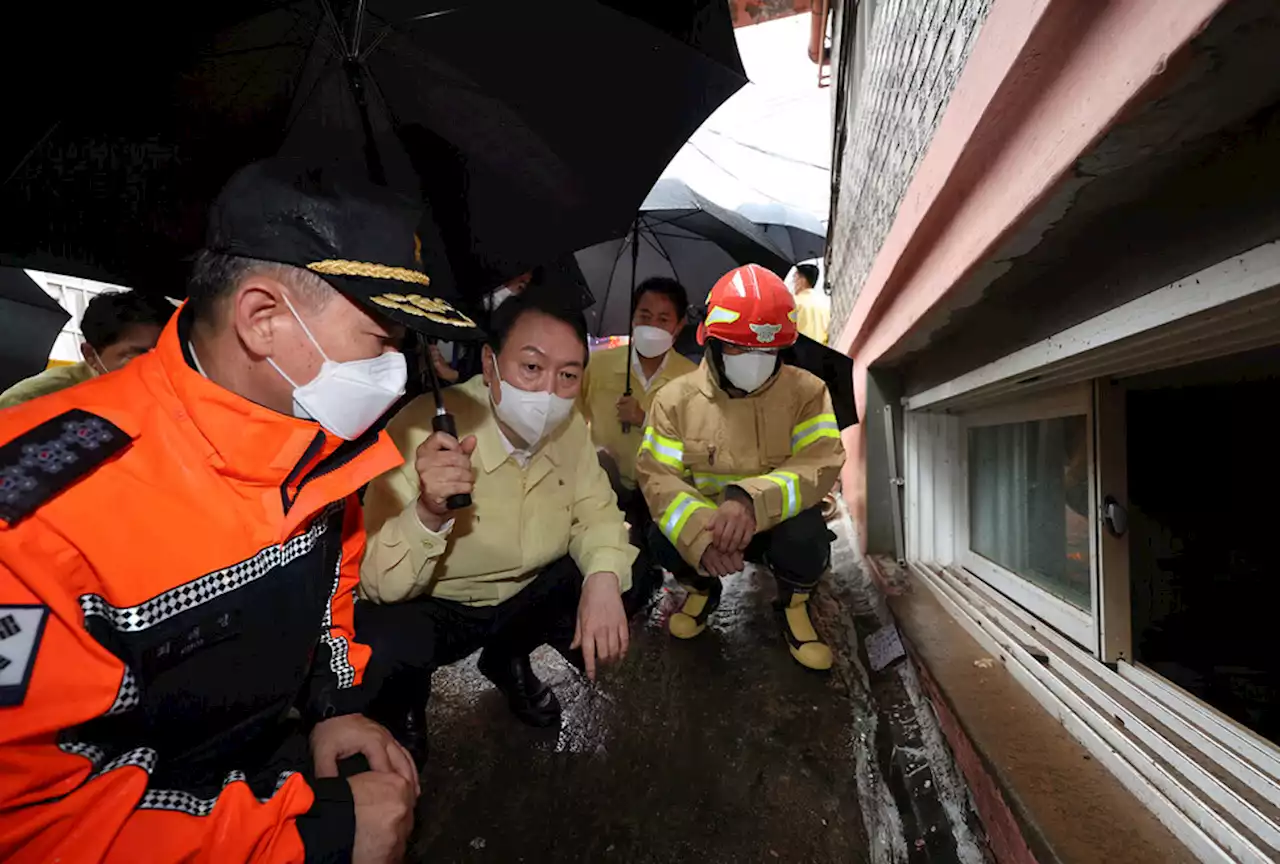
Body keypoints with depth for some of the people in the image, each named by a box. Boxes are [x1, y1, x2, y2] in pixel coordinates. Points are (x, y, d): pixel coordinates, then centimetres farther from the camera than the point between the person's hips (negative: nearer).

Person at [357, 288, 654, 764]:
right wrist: (429, 513, -48)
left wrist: (603, 577, -26)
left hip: (527, 596, 5)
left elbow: (595, 511, -5)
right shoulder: (423, 430, -28)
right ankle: (400, 707, 8)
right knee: (380, 647, -34)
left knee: (634, 574, -10)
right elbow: (381, 585, -27)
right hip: (434, 608, -4)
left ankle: (508, 659, 16)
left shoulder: (568, 426, -12)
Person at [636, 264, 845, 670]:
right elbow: (657, 477, -17)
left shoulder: (807, 391, -10)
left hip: (778, 521, 0)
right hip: (704, 523, 1)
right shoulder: (676, 397, -10)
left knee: (804, 537, -34)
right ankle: (703, 590, 9)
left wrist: (753, 501, -42)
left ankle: (793, 605, 4)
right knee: (662, 538, -29)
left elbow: (821, 463, -22)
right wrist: (701, 534, -37)